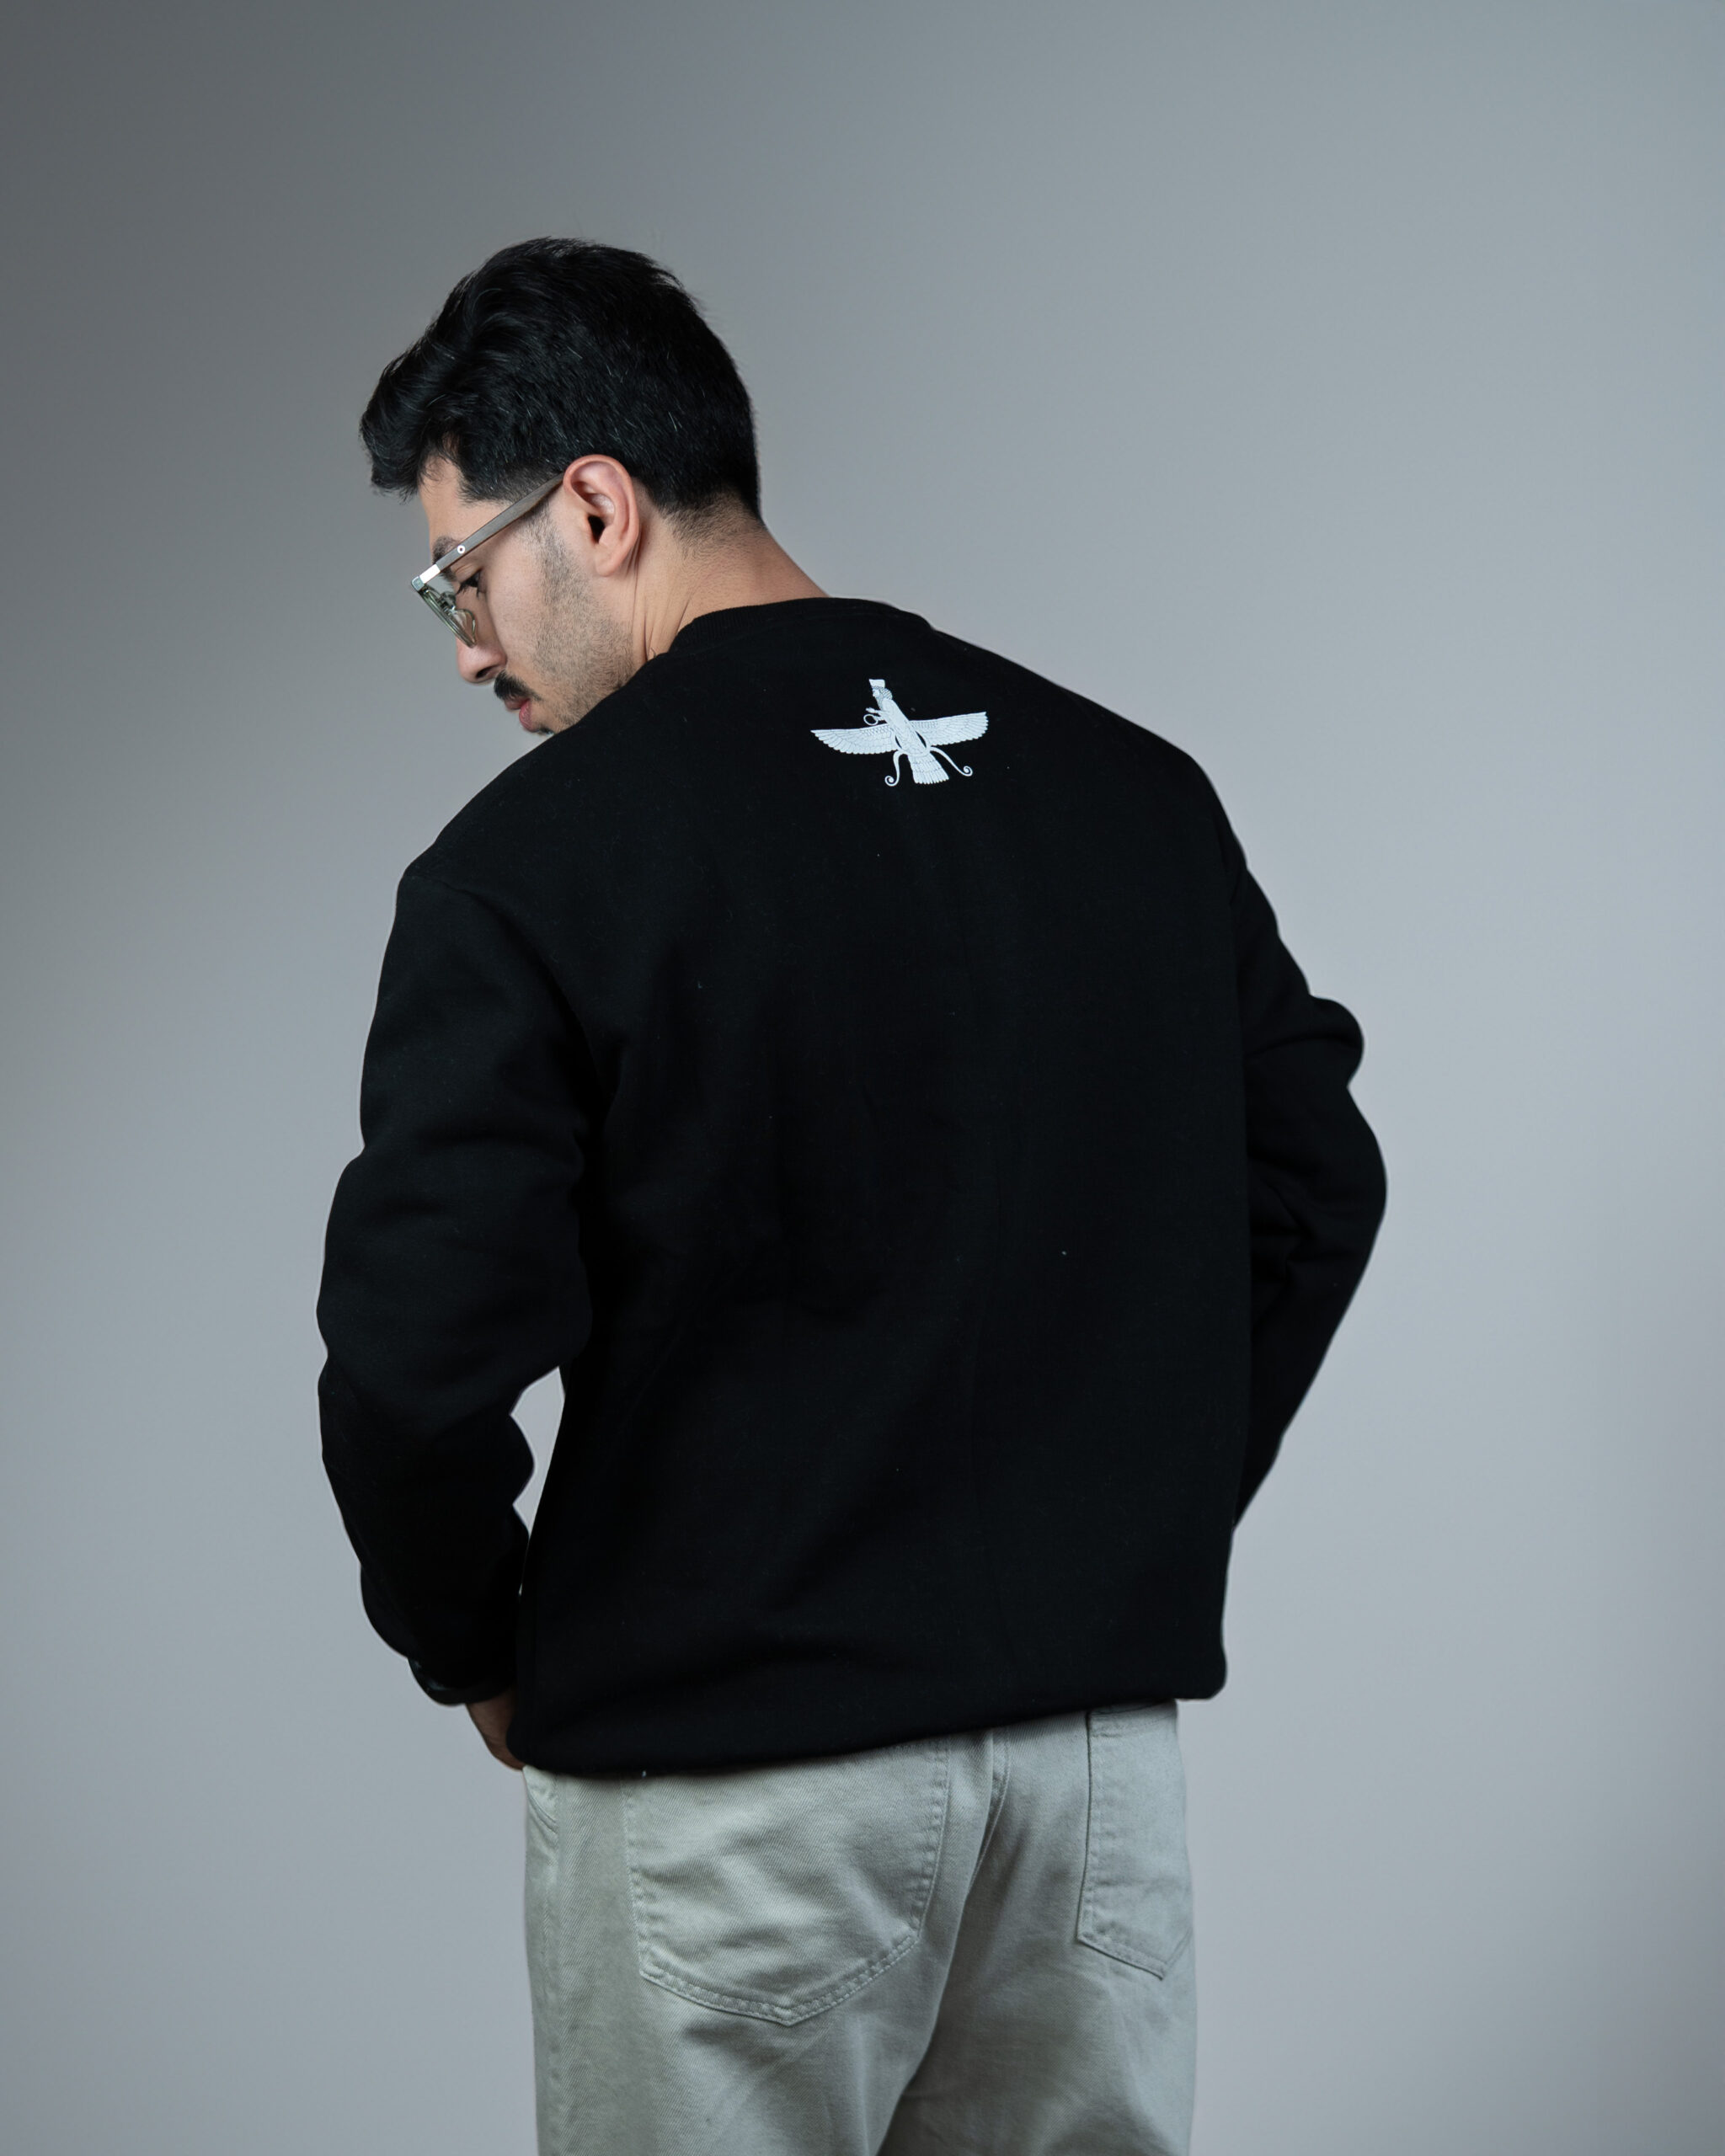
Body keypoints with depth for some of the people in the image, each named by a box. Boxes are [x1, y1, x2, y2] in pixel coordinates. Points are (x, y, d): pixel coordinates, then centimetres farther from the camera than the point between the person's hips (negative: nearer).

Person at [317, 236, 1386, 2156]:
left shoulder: (537, 861, -12)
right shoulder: (1132, 788, 6)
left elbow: (419, 1358, -16)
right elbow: (1312, 1193, 10)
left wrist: (475, 1654, 1)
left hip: (728, 1766, -5)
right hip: (1104, 1727, 5)